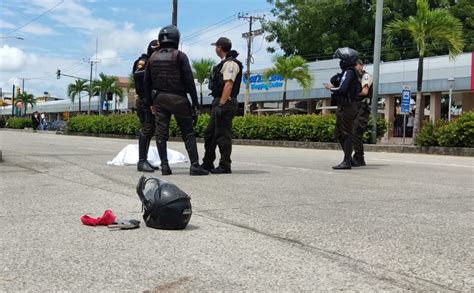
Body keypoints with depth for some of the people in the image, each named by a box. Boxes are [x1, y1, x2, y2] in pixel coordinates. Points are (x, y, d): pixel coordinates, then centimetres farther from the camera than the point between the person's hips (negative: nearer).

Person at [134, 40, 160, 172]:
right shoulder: (143, 62, -6)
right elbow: (136, 74, -24)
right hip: (144, 101, -9)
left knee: (150, 130, 8)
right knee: (147, 129, -14)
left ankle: (145, 160, 13)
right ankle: (141, 162, -14)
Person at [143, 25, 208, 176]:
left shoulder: (153, 57, 12)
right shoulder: (180, 56, -3)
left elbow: (147, 82, 13)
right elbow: (189, 80, -7)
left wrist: (149, 103, 19)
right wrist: (195, 101, -4)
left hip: (159, 99, 4)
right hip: (178, 98, -4)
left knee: (161, 133, 6)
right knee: (188, 133, -1)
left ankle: (165, 166, 3)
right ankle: (195, 165, -6)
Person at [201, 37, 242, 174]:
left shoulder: (230, 63, -12)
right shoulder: (225, 63, 21)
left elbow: (228, 85, -21)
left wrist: (221, 104, -25)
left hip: (225, 104, -11)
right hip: (219, 103, 11)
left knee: (223, 135, -6)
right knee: (210, 133, 14)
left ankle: (225, 166, 1)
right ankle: (207, 164, 22)